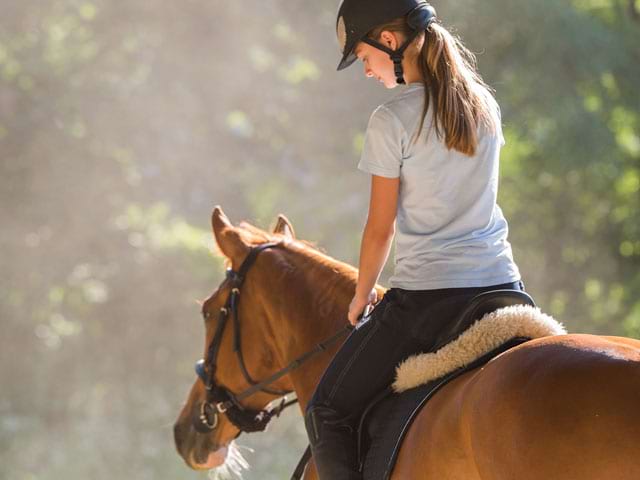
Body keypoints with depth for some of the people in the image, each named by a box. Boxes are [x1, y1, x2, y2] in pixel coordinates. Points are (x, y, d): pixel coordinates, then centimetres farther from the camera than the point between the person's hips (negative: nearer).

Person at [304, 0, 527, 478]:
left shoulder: (393, 120, -10)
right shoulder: (485, 105, 10)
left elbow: (381, 227, -5)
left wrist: (362, 296, 12)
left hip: (427, 297, -6)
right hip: (503, 286, 6)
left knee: (327, 412, 5)